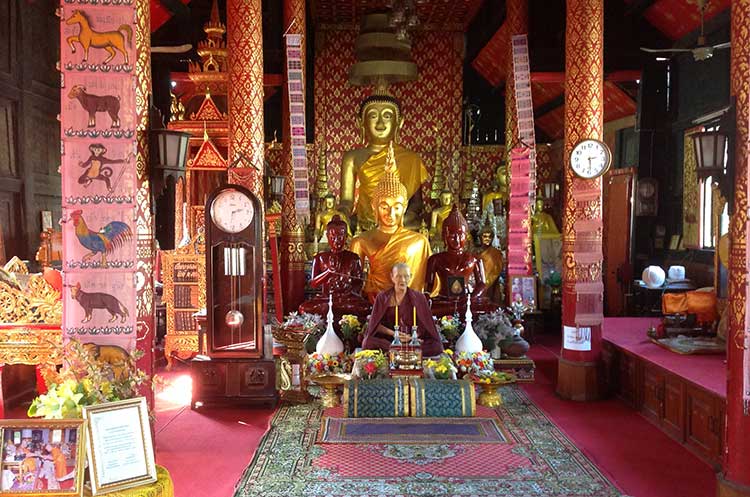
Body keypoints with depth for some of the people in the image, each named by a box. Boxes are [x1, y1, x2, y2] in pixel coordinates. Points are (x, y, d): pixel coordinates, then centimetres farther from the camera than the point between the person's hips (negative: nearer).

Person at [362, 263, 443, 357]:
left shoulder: (419, 298, 3)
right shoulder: (382, 297, 2)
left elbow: (423, 325, 1)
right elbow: (376, 324, 1)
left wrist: (411, 337, -18)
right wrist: (393, 333, -15)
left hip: (412, 340, 1)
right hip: (388, 339, 0)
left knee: (436, 346, -28)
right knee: (368, 343, -32)